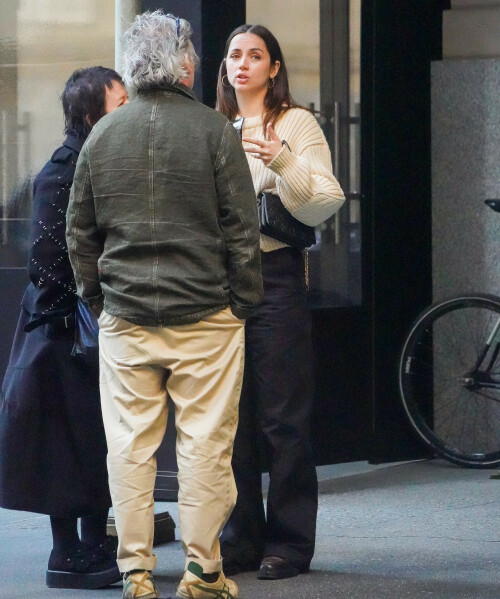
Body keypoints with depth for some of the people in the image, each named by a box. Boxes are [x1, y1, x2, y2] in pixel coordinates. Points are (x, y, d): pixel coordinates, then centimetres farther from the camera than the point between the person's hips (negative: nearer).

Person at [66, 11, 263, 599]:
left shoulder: (102, 135, 5)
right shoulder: (214, 130, -5)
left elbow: (78, 233, 9)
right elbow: (240, 227, -5)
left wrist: (96, 298, 18)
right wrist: (245, 302, 3)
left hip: (124, 317, 3)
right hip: (205, 316, -3)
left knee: (129, 445, 6)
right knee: (205, 442, 3)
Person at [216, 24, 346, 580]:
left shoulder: (295, 123, 1)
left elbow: (325, 204, -10)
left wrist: (283, 163, -23)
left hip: (274, 275, -5)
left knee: (283, 418, -3)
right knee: (232, 416, 7)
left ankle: (289, 543, 2)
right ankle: (241, 540, 13)